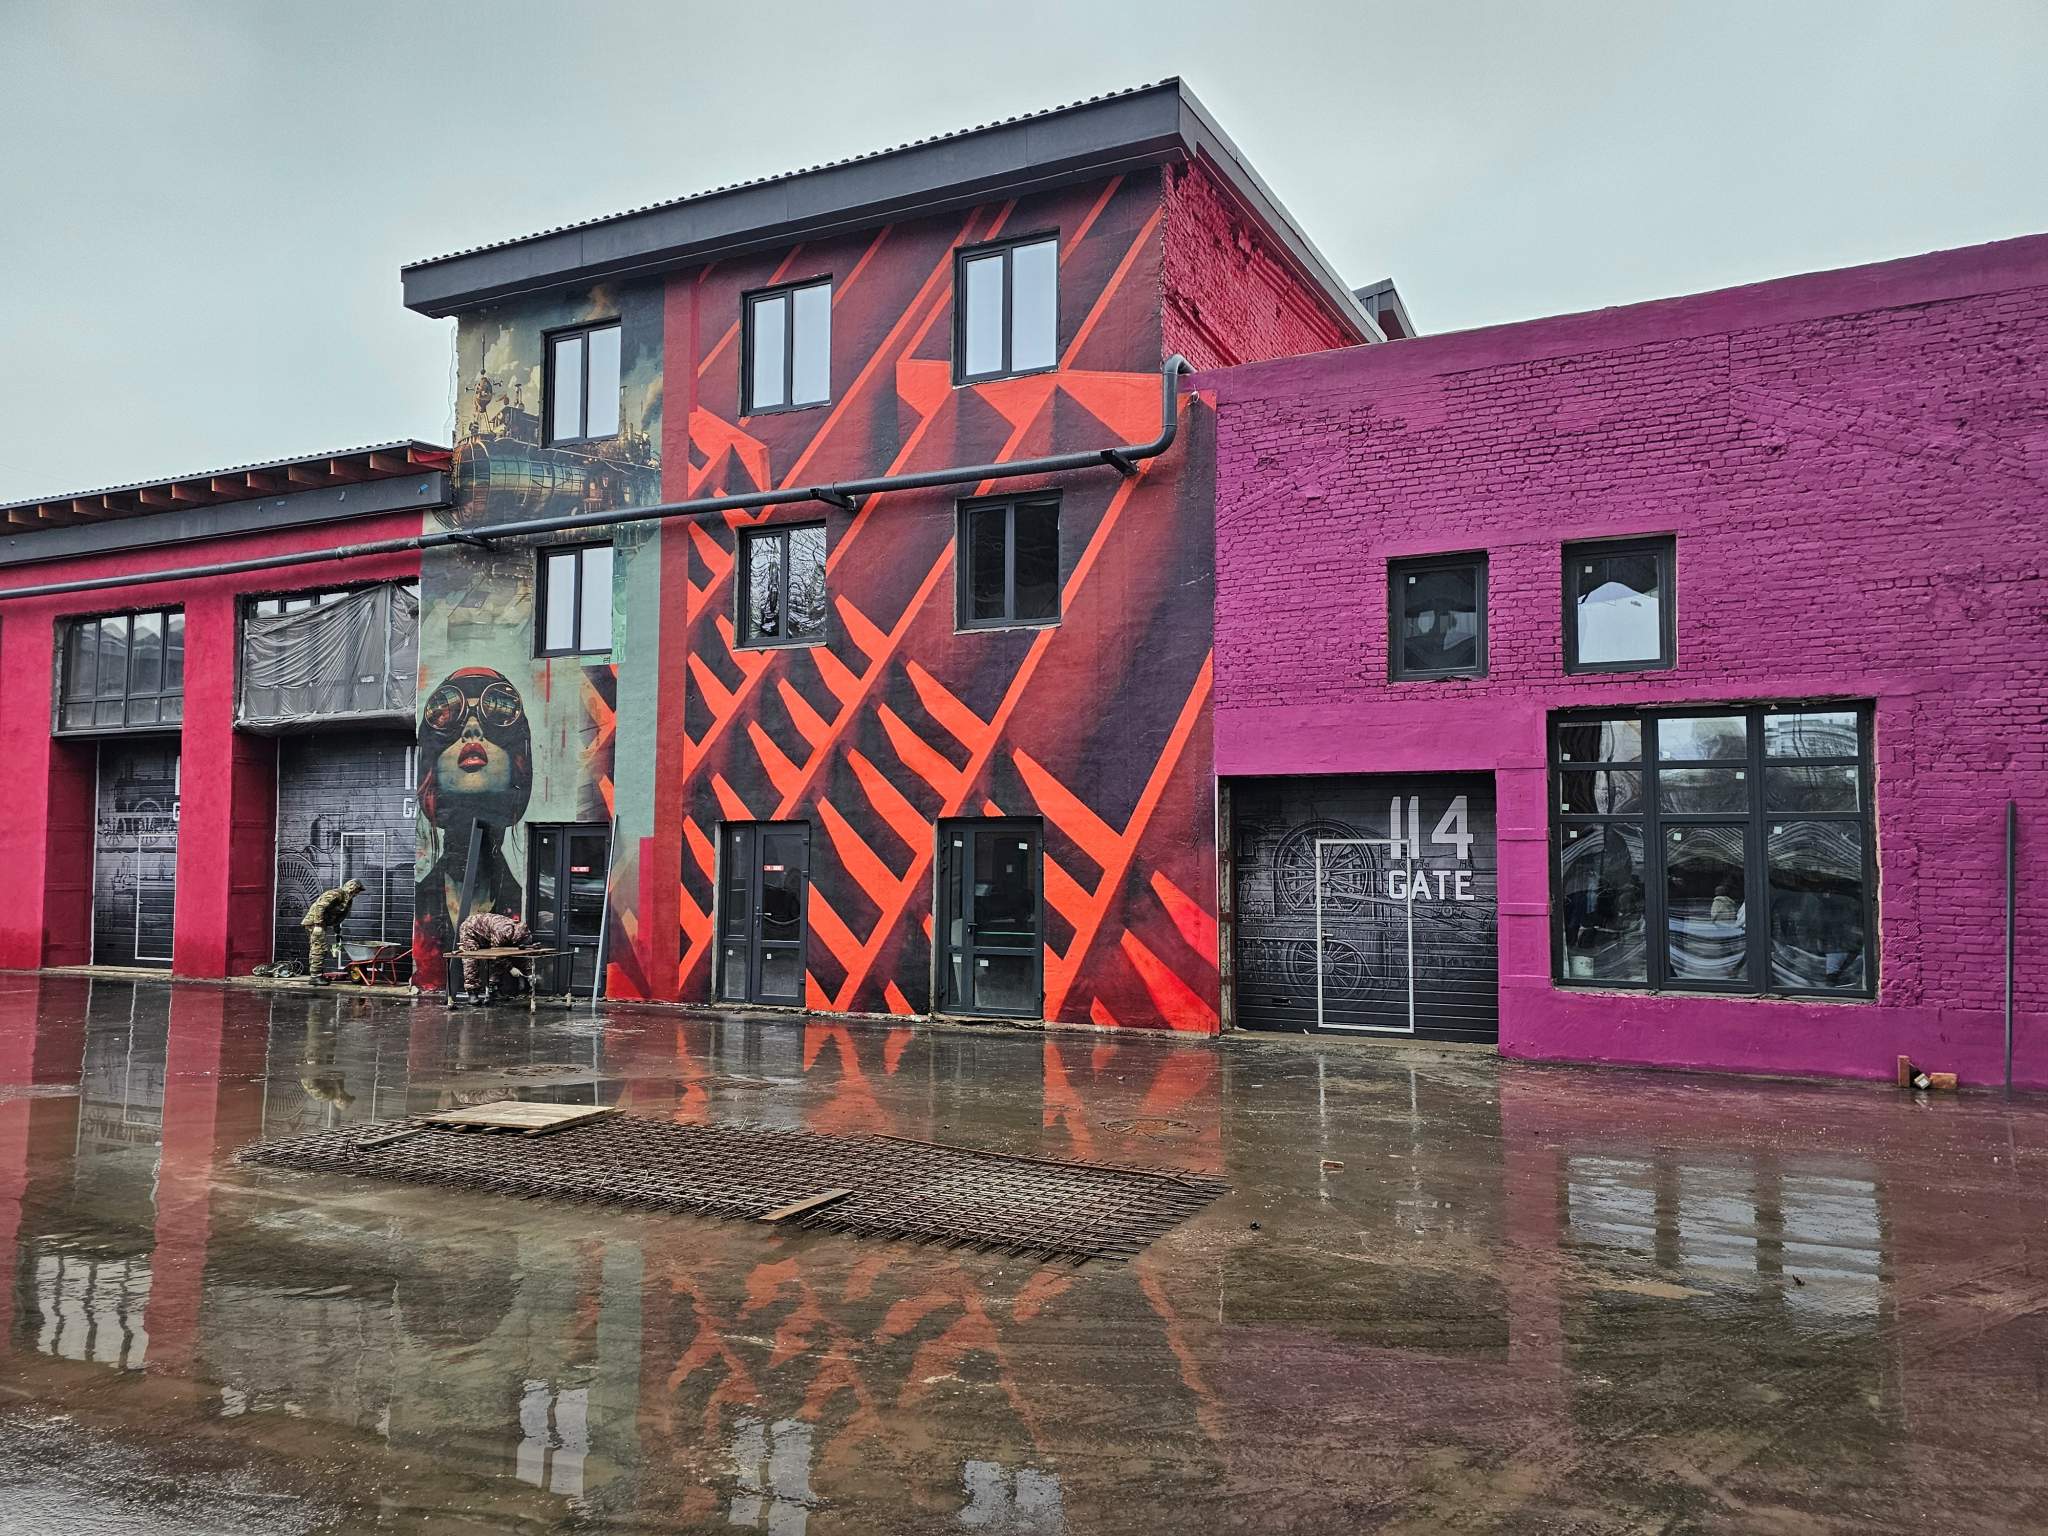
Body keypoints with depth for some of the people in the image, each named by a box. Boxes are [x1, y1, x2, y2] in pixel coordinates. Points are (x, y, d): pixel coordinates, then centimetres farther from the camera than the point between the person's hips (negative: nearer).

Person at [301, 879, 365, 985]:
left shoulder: (347, 901, 15)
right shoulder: (336, 894, -17)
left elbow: (337, 918, 23)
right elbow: (320, 907, -25)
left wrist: (338, 934, 22)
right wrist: (318, 924, -28)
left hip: (321, 924, 10)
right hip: (314, 922, -10)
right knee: (319, 949, -12)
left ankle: (319, 974, 20)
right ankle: (315, 976, -12)